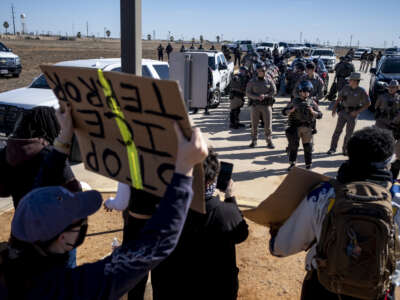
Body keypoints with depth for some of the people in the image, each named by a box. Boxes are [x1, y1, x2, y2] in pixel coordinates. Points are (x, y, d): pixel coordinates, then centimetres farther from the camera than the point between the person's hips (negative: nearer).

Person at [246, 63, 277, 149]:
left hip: (267, 104, 0)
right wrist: (257, 97, -17)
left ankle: (269, 141, 6)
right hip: (255, 105, 0)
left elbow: (274, 91, 0)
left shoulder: (269, 81, 4)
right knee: (254, 124, 5)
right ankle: (254, 141, 19)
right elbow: (248, 93, -2)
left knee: (268, 124, -3)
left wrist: (265, 95, -15)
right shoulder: (252, 82, 3)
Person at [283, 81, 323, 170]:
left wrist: (312, 112, -17)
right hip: (295, 127, 0)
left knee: (308, 147, 7)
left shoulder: (312, 102, 3)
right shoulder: (294, 101, 3)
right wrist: (292, 110, -16)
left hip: (307, 128, 0)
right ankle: (292, 163, 16)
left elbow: (320, 115, 1)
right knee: (293, 146, 4)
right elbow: (284, 112, 3)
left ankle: (308, 165, 20)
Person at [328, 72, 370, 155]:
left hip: (353, 113, -2)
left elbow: (368, 103, -6)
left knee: (349, 133, 4)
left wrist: (357, 112, -14)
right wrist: (334, 109, -3)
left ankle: (345, 149, 19)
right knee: (338, 130, 0)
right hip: (343, 111, 2)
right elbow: (339, 98, 8)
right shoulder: (346, 88, 0)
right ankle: (332, 148, 6)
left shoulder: (361, 91, -9)